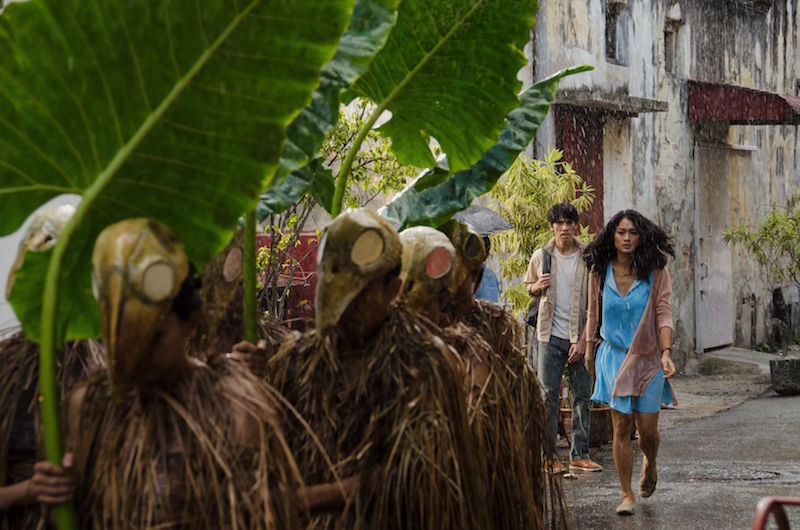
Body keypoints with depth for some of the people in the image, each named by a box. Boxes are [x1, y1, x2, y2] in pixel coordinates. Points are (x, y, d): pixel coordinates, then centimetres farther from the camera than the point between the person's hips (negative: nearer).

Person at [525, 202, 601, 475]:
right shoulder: (541, 256, 2)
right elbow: (528, 286, 18)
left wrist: (583, 340, -9)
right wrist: (537, 287, -7)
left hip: (580, 336, 0)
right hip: (551, 335, 0)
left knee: (582, 396, 3)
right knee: (547, 395, -2)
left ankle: (579, 455, 11)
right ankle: (549, 455, 5)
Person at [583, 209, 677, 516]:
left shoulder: (655, 272, -5)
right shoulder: (600, 272, 0)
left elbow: (663, 313, -9)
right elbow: (593, 312, 12)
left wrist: (666, 353, -20)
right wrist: (589, 348, 16)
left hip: (648, 357, -1)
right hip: (614, 355, 1)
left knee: (647, 427, 1)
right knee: (621, 426, -3)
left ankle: (649, 465, 36)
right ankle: (626, 494, 5)